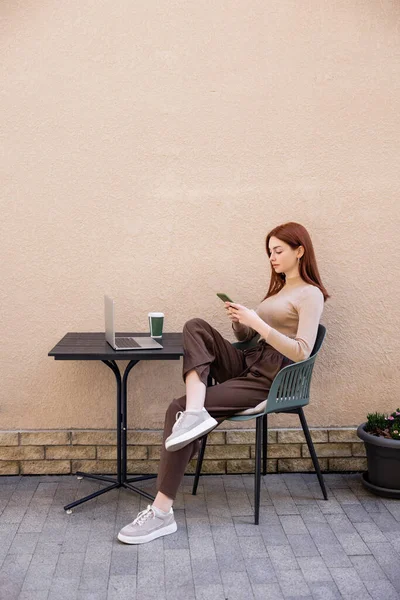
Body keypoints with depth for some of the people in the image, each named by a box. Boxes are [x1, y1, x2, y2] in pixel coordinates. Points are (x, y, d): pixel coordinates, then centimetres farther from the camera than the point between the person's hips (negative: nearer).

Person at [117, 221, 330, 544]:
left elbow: (301, 352, -17)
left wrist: (257, 323, -21)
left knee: (178, 407, -20)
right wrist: (239, 320, -1)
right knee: (196, 327, -17)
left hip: (268, 380, -8)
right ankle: (194, 412, -33)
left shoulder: (310, 295, -4)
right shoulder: (279, 288, 22)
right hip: (246, 363, 8)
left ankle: (162, 513, -17)